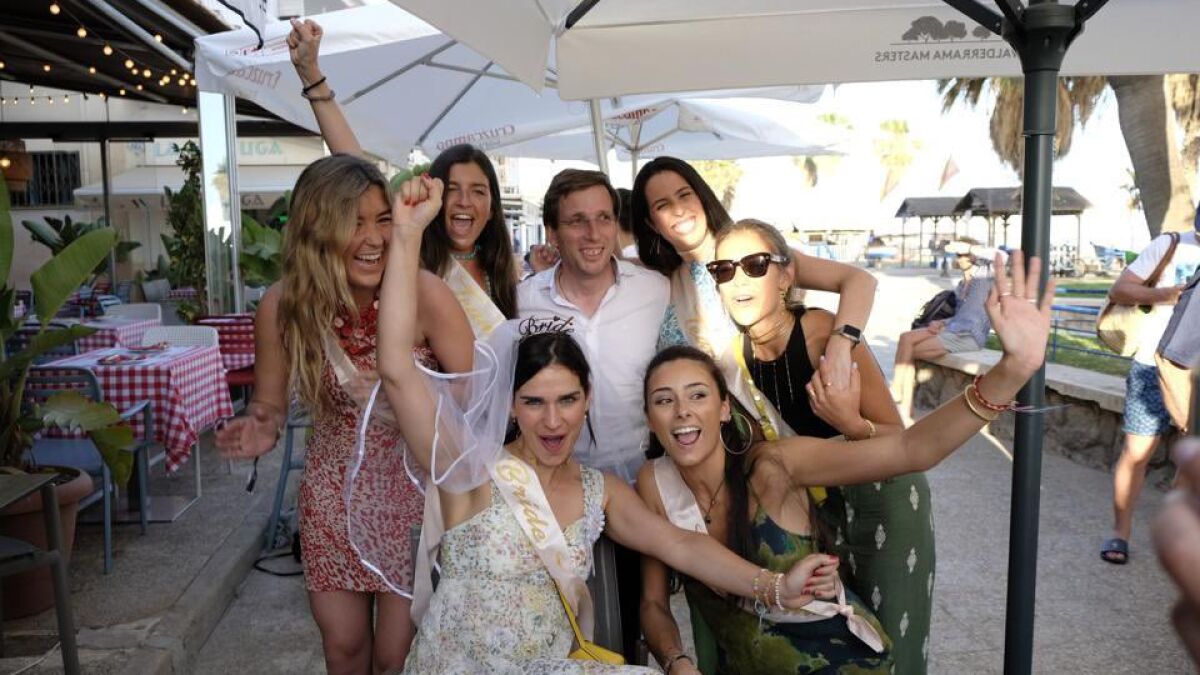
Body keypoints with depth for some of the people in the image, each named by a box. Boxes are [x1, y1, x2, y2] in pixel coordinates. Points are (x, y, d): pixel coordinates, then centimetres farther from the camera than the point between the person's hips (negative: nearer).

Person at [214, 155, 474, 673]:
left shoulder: (423, 293, -22)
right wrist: (262, 429, -21)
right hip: (334, 494, 3)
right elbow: (269, 403, 1)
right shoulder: (282, 306, -13)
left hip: (414, 489, -2)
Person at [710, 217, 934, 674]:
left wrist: (851, 425, -38)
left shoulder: (826, 335, -25)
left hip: (883, 502, -4)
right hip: (814, 505, 5)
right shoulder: (733, 355, -10)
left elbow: (901, 439, -19)